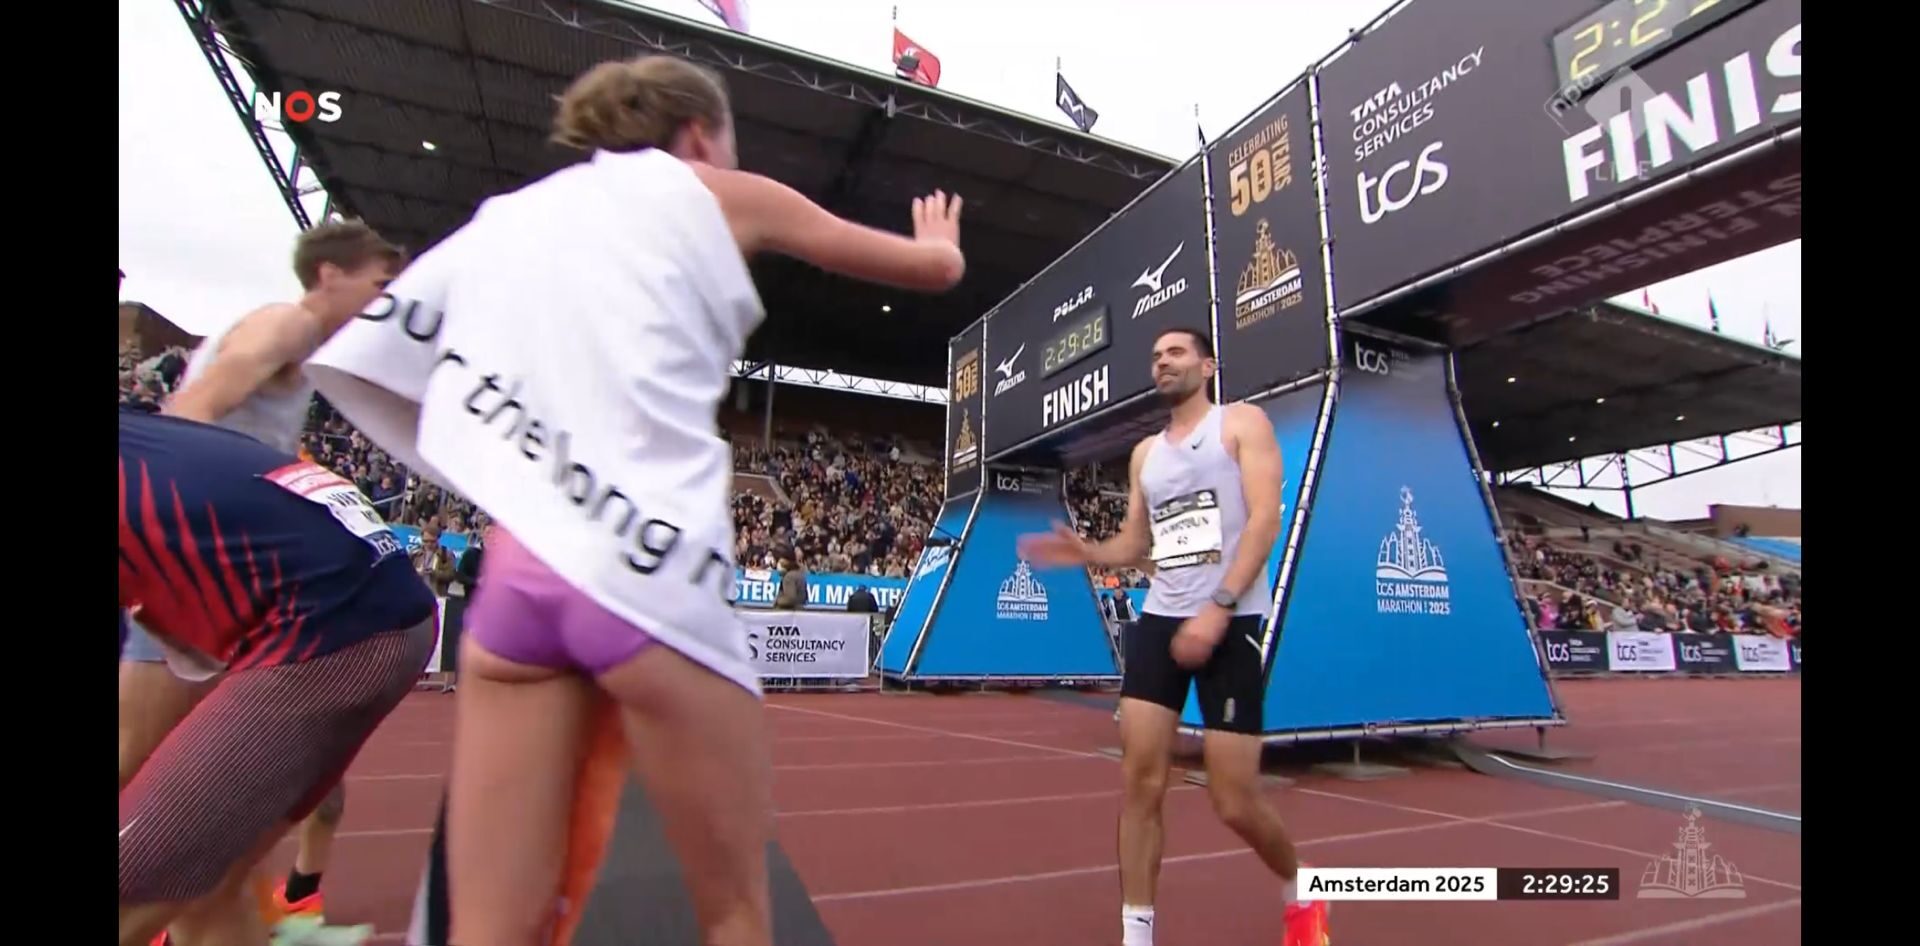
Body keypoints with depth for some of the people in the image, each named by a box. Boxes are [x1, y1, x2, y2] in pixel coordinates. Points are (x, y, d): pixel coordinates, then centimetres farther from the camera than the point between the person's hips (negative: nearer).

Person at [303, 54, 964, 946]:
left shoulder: (510, 213, 23)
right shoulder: (718, 194, 12)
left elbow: (371, 356, 18)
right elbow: (935, 268, 18)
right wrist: (937, 235, 41)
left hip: (515, 574, 5)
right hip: (647, 569, -5)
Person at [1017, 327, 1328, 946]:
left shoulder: (1243, 423, 2)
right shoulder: (1145, 454, 19)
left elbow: (1265, 520, -11)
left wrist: (1219, 607, -22)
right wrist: (1086, 553, -2)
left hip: (1232, 622, -5)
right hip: (1158, 620, 6)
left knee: (1235, 802, -1)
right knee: (1139, 782, -2)